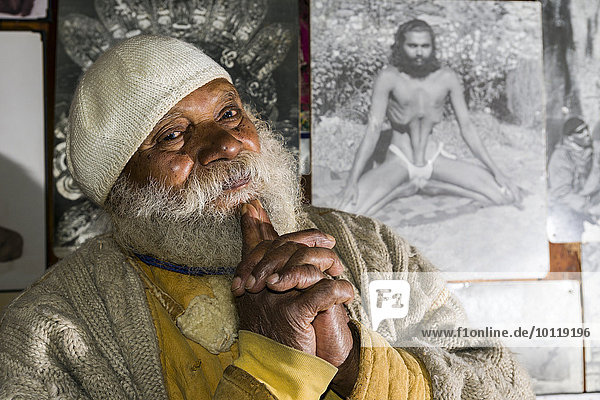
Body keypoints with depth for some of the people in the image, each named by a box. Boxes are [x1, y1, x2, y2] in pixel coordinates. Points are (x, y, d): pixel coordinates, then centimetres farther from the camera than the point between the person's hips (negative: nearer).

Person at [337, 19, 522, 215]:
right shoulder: (388, 78, -14)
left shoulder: (447, 79, -6)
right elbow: (373, 131, -15)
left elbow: (466, 127, -1)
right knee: (345, 212, -28)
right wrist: (352, 182, -22)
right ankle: (405, 188, 0)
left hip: (435, 160, 2)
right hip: (399, 162, -2)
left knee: (508, 195, -13)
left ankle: (434, 186, 5)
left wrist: (496, 171, -5)